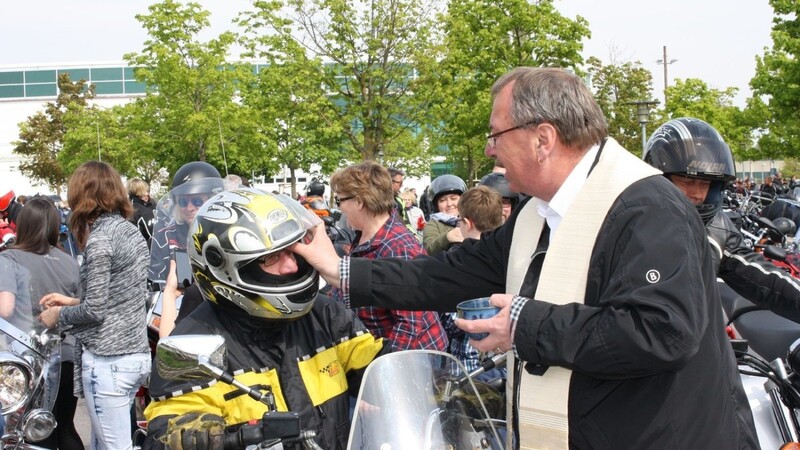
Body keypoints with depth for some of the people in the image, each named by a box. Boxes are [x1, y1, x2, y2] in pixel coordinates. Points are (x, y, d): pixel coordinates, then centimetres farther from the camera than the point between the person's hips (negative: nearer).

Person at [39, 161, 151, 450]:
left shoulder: (99, 238, -15)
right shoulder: (132, 231, 10)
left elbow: (94, 310, -17)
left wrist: (58, 315, 1)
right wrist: (73, 301, 18)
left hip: (107, 360, -9)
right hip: (137, 354, 9)